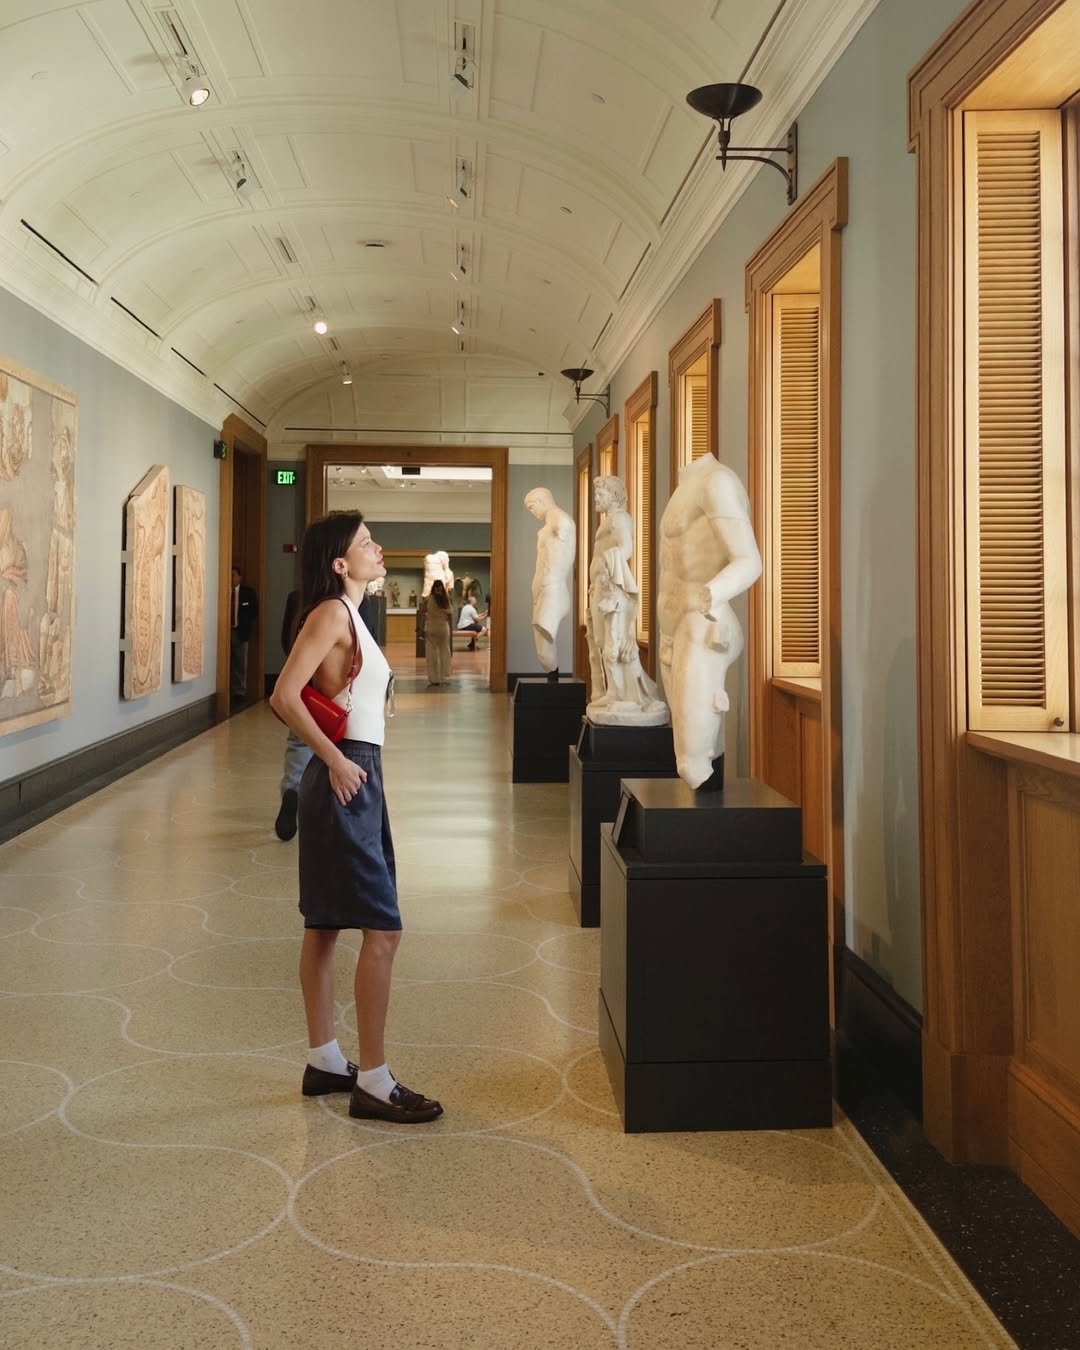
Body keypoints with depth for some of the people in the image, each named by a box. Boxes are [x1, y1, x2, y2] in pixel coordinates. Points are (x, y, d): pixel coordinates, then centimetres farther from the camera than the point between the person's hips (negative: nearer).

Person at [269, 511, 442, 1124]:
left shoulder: (348, 614, 16)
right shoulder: (332, 613, -13)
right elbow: (284, 696, -22)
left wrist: (355, 764, 15)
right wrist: (335, 760, -18)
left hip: (356, 777, 10)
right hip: (346, 779, -10)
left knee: (327, 924, 14)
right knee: (383, 929, -9)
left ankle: (325, 1062, 24)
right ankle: (373, 1083, -2)